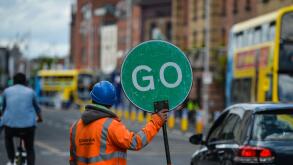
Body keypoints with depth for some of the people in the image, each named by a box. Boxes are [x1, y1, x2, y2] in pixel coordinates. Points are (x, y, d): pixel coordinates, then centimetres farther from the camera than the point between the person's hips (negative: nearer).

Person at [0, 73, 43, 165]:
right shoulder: (30, 92, 8)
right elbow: (36, 107, 23)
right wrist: (39, 117, 43)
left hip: (10, 124, 1)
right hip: (28, 124, -1)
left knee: (8, 138, 31)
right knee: (30, 148, 16)